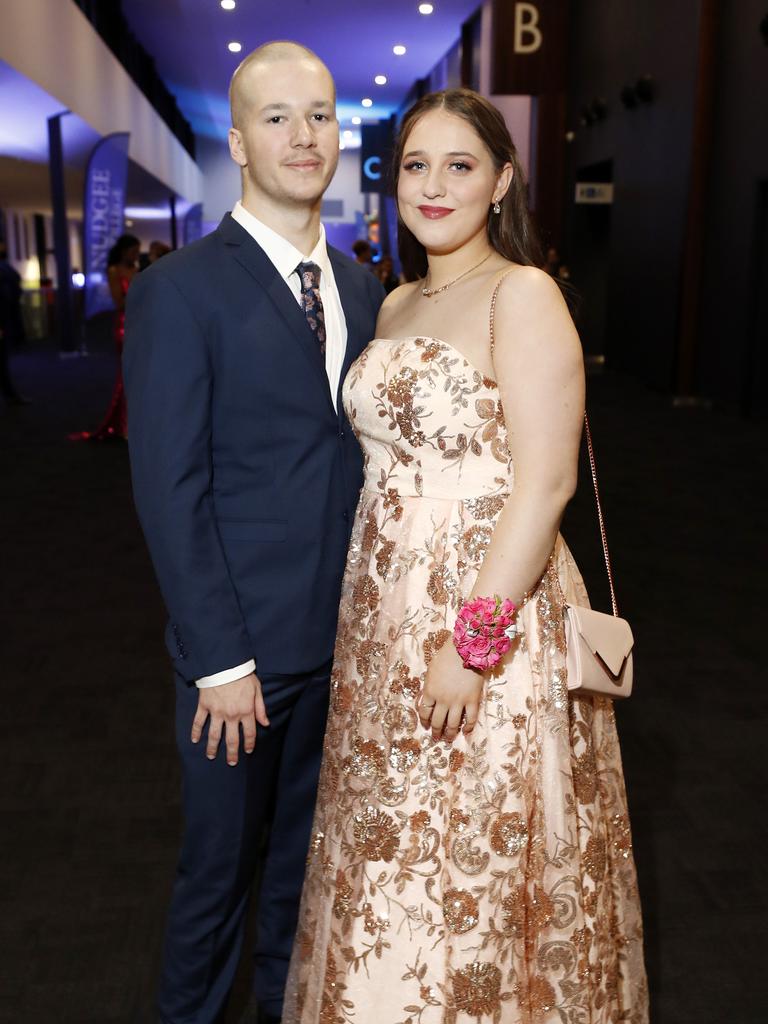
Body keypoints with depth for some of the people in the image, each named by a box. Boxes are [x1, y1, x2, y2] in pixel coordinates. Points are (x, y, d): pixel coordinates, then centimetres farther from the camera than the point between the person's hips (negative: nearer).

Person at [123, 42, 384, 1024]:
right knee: (220, 859, 13)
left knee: (306, 844, 22)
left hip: (346, 633, 6)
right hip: (243, 642, -5)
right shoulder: (180, 289, -11)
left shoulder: (361, 287, 8)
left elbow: (363, 455, 9)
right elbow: (168, 491, -14)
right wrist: (221, 660, -15)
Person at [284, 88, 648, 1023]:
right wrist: (377, 613, 7)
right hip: (386, 611, 7)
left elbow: (546, 480, -18)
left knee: (477, 860, 9)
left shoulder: (522, 294, -12)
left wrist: (474, 641, -21)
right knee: (395, 852, 20)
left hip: (488, 608, -7)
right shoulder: (397, 306, 11)